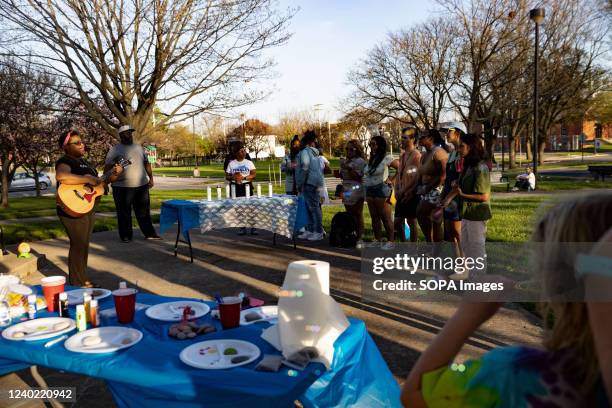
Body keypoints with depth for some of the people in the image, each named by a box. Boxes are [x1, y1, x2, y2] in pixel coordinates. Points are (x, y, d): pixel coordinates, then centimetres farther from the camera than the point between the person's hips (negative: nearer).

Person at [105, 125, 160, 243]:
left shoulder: (139, 147, 14)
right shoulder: (115, 149, -1)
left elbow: (146, 164, 18)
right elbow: (107, 167, -2)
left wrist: (151, 178, 13)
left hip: (142, 185, 4)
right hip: (122, 187, -4)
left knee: (144, 211, 11)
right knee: (124, 213, 4)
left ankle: (149, 233, 19)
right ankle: (125, 235, 14)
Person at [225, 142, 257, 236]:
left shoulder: (249, 162, 4)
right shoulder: (231, 163, 6)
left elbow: (254, 174, -4)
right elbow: (227, 176, 7)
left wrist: (243, 177, -16)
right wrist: (233, 177, -15)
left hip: (247, 186, -1)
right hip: (235, 187, 1)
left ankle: (253, 228, 2)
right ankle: (242, 228, 11)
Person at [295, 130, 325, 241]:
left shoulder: (305, 152, -10)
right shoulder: (314, 152, 18)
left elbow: (305, 168, -18)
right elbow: (320, 167, 21)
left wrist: (300, 184, -11)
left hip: (309, 183, -10)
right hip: (316, 183, 10)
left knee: (314, 207, -7)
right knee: (309, 208, 14)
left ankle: (319, 232, -4)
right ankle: (310, 231, 19)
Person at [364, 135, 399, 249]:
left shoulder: (387, 158, -8)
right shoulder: (371, 159, 15)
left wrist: (392, 180, -10)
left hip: (382, 190, -8)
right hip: (369, 190, 8)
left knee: (385, 218, -4)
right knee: (374, 217, 11)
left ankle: (390, 241, 3)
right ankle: (377, 240, 18)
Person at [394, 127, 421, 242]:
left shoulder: (416, 155, -11)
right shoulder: (402, 156, 15)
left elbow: (416, 177, -17)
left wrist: (404, 191, -14)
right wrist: (397, 190, 6)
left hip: (411, 195, -8)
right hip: (401, 195, 8)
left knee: (411, 222, 1)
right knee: (397, 222, 11)